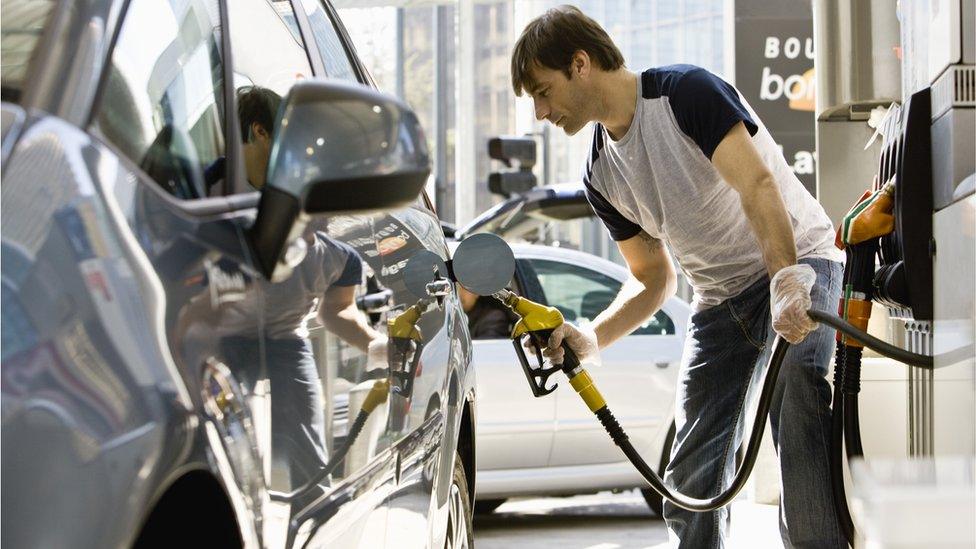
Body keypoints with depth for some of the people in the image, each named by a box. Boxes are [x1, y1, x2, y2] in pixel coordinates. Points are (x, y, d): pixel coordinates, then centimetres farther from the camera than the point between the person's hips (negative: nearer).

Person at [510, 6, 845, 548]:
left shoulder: (686, 91, -16)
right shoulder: (601, 174, 6)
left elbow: (758, 186, -28)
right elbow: (653, 279, 12)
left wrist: (787, 282, -41)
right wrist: (590, 338, -5)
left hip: (798, 261, -7)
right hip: (720, 296, 8)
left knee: (795, 417, -31)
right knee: (689, 483, 2)